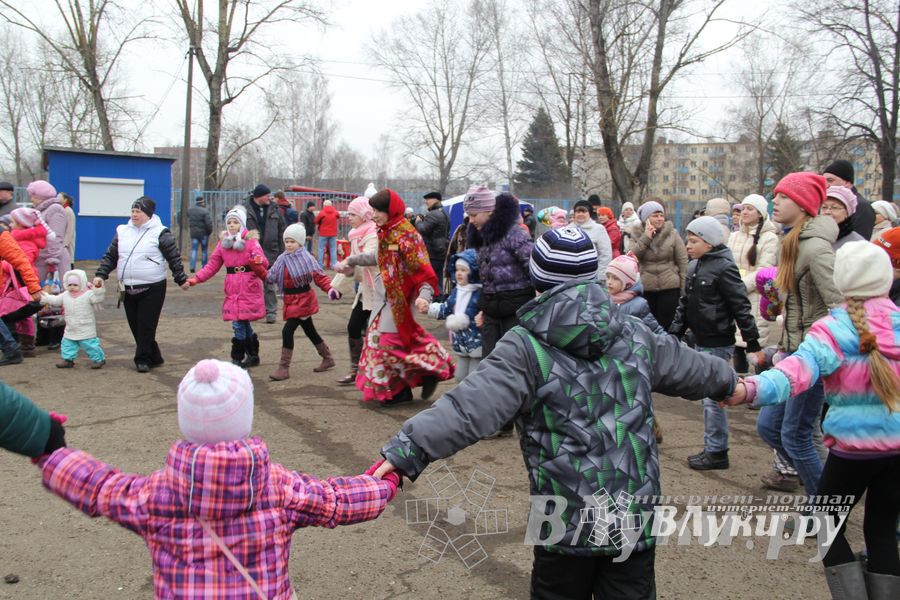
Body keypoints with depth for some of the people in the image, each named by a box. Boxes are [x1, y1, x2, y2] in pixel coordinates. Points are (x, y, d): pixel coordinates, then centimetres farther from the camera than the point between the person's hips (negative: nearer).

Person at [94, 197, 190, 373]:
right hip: (128, 290, 6)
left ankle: (143, 359, 9)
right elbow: (110, 256, 14)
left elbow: (174, 258, -4)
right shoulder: (123, 232, 10)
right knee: (135, 326, 9)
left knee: (146, 326, -4)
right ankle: (154, 358, 21)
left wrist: (181, 279, -5)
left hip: (152, 289, -6)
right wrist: (101, 274, 3)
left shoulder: (160, 233, -5)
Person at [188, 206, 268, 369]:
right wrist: (196, 279, 2)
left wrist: (258, 261, -37)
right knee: (243, 322, 10)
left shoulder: (251, 240, -4)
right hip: (232, 289, 5)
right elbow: (212, 265, 11)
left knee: (239, 323, -7)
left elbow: (263, 263, -14)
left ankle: (237, 359, 5)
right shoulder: (223, 242, 11)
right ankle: (253, 356, 26)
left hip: (249, 288, -5)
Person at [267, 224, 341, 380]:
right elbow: (272, 278, 4)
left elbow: (320, 277, -14)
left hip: (303, 300, -7)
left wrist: (330, 289, -28)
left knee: (287, 330, -14)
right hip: (290, 301, 7)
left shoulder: (307, 258, -12)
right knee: (309, 331, 18)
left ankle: (284, 368, -5)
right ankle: (327, 358, 34)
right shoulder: (282, 259, 5)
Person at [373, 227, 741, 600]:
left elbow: (470, 408, -24)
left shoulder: (527, 347, -12)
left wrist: (408, 449, -27)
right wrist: (727, 381, 44)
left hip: (566, 522, -3)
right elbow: (689, 368, 23)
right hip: (636, 518, 4)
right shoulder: (637, 337, 5)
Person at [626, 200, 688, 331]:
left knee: (667, 326, 2)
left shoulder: (672, 233, 0)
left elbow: (683, 261, 1)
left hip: (670, 288, -1)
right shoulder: (636, 235, 3)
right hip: (645, 289, 1)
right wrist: (646, 237, -16)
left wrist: (684, 288, -2)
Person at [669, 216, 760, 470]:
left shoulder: (724, 267, -14)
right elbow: (684, 304, 16)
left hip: (717, 343, -9)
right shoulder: (694, 266, 11)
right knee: (706, 396, 14)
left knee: (713, 397, -2)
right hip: (701, 341, 9)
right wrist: (674, 334, 13)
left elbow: (741, 306, -16)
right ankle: (712, 448, 25)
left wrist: (753, 341, -16)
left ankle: (717, 452, 9)